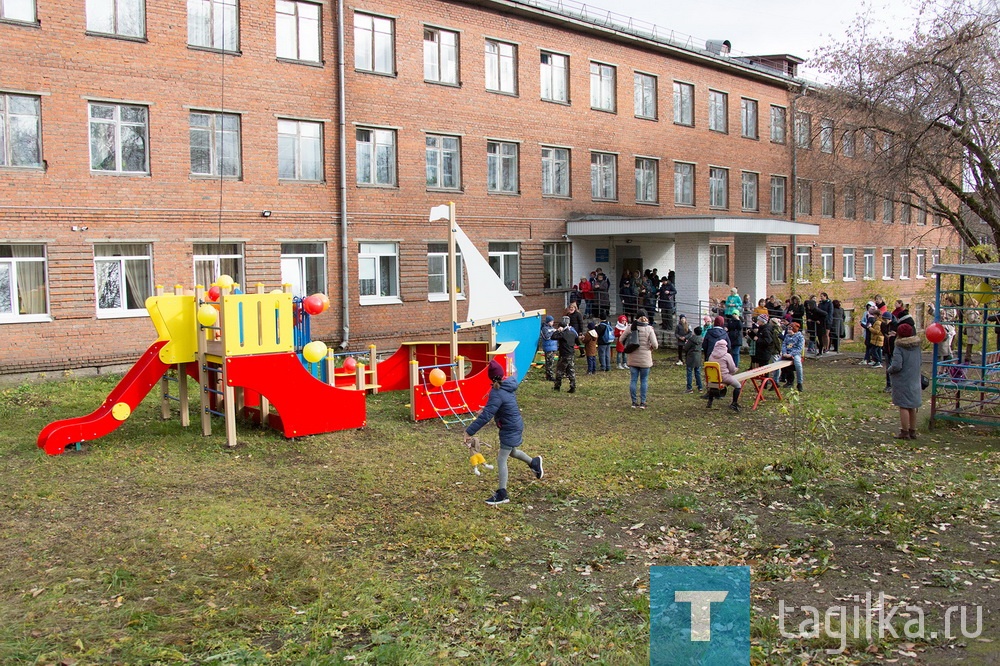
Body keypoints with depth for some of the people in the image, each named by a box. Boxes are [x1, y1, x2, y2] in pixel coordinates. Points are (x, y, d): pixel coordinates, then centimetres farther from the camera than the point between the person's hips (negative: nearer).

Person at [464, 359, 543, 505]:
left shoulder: (497, 393, -26)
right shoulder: (508, 386, 0)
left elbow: (486, 416, -30)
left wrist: (469, 431, -28)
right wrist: (486, 409, 19)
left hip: (509, 430, -9)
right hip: (516, 426, 9)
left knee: (501, 460, -2)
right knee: (511, 451, 31)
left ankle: (502, 494, 4)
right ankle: (535, 462, 52)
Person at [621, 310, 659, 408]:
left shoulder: (630, 327, -4)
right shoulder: (649, 328, -9)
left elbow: (622, 339, 3)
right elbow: (655, 345, -13)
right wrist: (651, 348, 9)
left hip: (633, 358, 2)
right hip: (645, 358, -2)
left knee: (633, 380, 9)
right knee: (644, 380, 8)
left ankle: (634, 402, 12)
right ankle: (642, 403, 9)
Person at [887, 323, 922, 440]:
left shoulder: (900, 348, -16)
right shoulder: (917, 346, 5)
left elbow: (896, 366, -22)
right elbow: (920, 361, 15)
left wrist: (890, 370, -3)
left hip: (902, 381, -7)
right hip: (915, 381, 7)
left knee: (903, 407, -1)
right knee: (912, 407, 15)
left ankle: (905, 432, 2)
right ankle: (913, 431, 24)